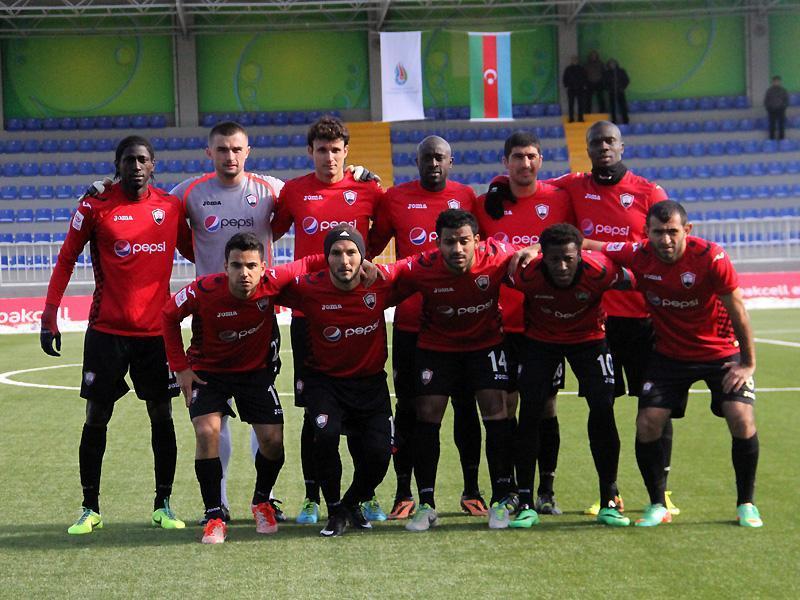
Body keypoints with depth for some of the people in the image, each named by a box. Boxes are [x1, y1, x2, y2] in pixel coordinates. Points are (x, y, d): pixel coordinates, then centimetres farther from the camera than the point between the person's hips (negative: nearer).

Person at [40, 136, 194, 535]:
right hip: (107, 331, -2)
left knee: (162, 416, 5)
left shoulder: (171, 206, 3)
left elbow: (193, 251, 18)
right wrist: (49, 316, -3)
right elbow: (66, 260, 1)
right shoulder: (95, 206, -4)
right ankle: (90, 509, 12)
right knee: (96, 418, 2)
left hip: (157, 330, 2)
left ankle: (163, 506, 16)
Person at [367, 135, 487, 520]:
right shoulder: (396, 198, 4)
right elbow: (371, 246, 10)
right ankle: (404, 493, 12)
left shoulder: (466, 196, 5)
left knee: (465, 405, 5)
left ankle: (471, 491, 15)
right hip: (410, 322, 0)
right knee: (408, 408, 4)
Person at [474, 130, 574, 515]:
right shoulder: (486, 204, 4)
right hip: (501, 321, 0)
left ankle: (546, 490, 12)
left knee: (545, 404, 3)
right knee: (505, 404, 1)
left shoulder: (559, 199, 2)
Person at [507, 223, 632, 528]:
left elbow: (635, 284, -11)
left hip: (589, 338, 0)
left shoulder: (600, 271, -31)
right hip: (539, 340, 0)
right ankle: (525, 504, 0)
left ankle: (609, 503, 3)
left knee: (603, 411, -10)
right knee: (529, 413, -10)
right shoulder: (526, 273, -30)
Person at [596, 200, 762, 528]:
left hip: (720, 351, -2)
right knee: (647, 425, -9)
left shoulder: (710, 257, -22)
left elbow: (737, 311, -14)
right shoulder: (639, 255, -15)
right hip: (669, 353, 3)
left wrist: (748, 363, -11)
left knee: (742, 418, -18)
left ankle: (746, 504, 2)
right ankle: (658, 505, 11)